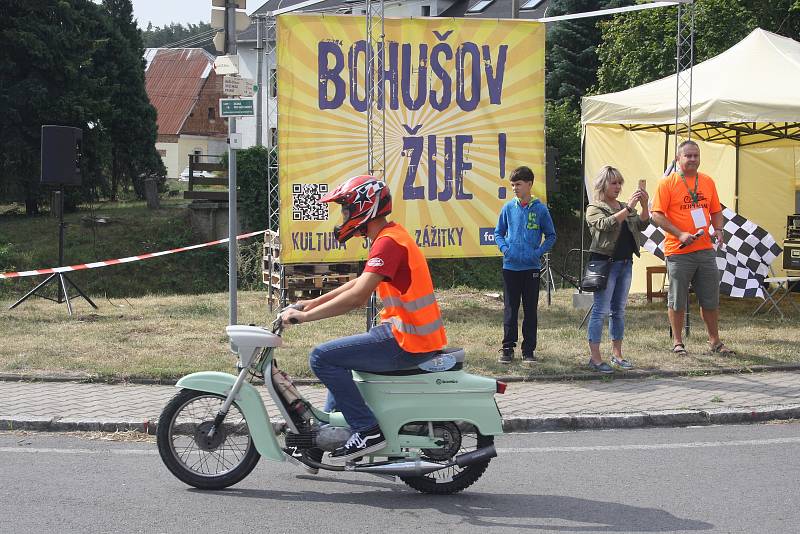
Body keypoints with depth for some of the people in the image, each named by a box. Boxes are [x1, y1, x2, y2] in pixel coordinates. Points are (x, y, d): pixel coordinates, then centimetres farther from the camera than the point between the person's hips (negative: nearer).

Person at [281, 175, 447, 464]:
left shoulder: (388, 242, -18)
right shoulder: (392, 236, 15)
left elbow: (358, 296, -26)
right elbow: (360, 283, 24)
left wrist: (306, 316, -21)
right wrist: (313, 303, 21)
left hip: (405, 343, -11)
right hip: (414, 336, 11)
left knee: (323, 357, -12)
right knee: (339, 357, 27)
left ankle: (367, 430, -11)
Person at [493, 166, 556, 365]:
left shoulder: (540, 209, -1)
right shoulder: (509, 208, 3)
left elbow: (551, 236, 7)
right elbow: (498, 233, 13)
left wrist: (539, 251, -8)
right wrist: (504, 248, -5)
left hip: (532, 267, -1)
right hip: (510, 266, 1)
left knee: (531, 310, 4)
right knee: (510, 309, 4)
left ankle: (529, 350, 11)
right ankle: (507, 348, 12)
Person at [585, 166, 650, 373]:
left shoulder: (625, 207, 17)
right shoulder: (594, 208, -2)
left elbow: (642, 225, 5)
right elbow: (606, 224, -21)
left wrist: (644, 206, -11)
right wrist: (628, 208, -24)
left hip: (625, 263, 7)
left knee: (619, 310, 11)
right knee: (601, 311, -7)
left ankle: (617, 354, 17)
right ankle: (595, 357, -6)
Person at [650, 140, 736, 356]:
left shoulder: (707, 182, 12)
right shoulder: (667, 183, -4)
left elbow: (716, 211, 20)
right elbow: (657, 215, -9)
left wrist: (718, 230, 0)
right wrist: (680, 234, -18)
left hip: (705, 249, 5)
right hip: (678, 251, -5)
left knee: (710, 299, 9)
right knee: (677, 300, 3)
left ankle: (714, 342, 21)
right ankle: (677, 342, 14)